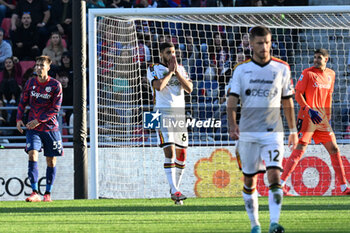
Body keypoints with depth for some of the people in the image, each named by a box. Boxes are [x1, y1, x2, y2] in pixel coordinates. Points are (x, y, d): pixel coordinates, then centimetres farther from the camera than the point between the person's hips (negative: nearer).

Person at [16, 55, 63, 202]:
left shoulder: (55, 85, -6)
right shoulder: (30, 83, 3)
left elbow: (55, 109, -9)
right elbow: (23, 102, 14)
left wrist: (38, 121, -17)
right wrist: (19, 119, 0)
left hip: (50, 128, -1)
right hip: (33, 127, 1)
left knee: (51, 161, 4)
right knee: (32, 155, -17)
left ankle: (48, 194, 17)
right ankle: (35, 193, -20)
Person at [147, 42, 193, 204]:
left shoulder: (180, 69, 14)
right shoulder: (154, 69, 1)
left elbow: (189, 89, 0)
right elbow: (158, 86, -18)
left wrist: (177, 72, -5)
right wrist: (170, 71, -8)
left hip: (179, 114, 5)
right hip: (163, 114, -5)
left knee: (181, 154, 5)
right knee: (170, 152, -16)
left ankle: (175, 189, 18)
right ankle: (174, 191, -20)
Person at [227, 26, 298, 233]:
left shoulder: (282, 69, 5)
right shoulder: (241, 70, 3)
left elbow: (287, 101, 12)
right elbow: (232, 100, -2)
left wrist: (293, 130, 13)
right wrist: (232, 125, -18)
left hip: (273, 132, -1)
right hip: (247, 132, 1)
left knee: (274, 176, -17)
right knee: (249, 180, 7)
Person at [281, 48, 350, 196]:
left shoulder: (331, 74, 12)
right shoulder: (307, 73, -7)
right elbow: (298, 95, -10)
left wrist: (328, 117, 18)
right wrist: (309, 110, -21)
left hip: (321, 118, 6)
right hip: (307, 117, -6)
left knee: (334, 149, 6)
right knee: (300, 150, -12)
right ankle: (280, 185, -9)